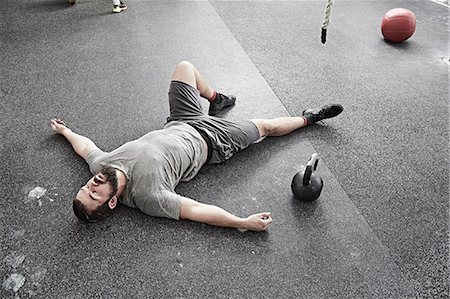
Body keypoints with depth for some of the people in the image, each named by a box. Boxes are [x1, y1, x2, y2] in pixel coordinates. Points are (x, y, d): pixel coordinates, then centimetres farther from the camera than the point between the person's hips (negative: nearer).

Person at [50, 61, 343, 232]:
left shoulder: (101, 165, -18)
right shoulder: (147, 195, -35)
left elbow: (86, 146, 4)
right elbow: (195, 210, -35)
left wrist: (65, 131, 22)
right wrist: (244, 222, -40)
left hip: (178, 125, 6)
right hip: (208, 140, -6)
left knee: (185, 67, 16)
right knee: (266, 125, 5)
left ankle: (217, 100, 40)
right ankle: (308, 118, 34)